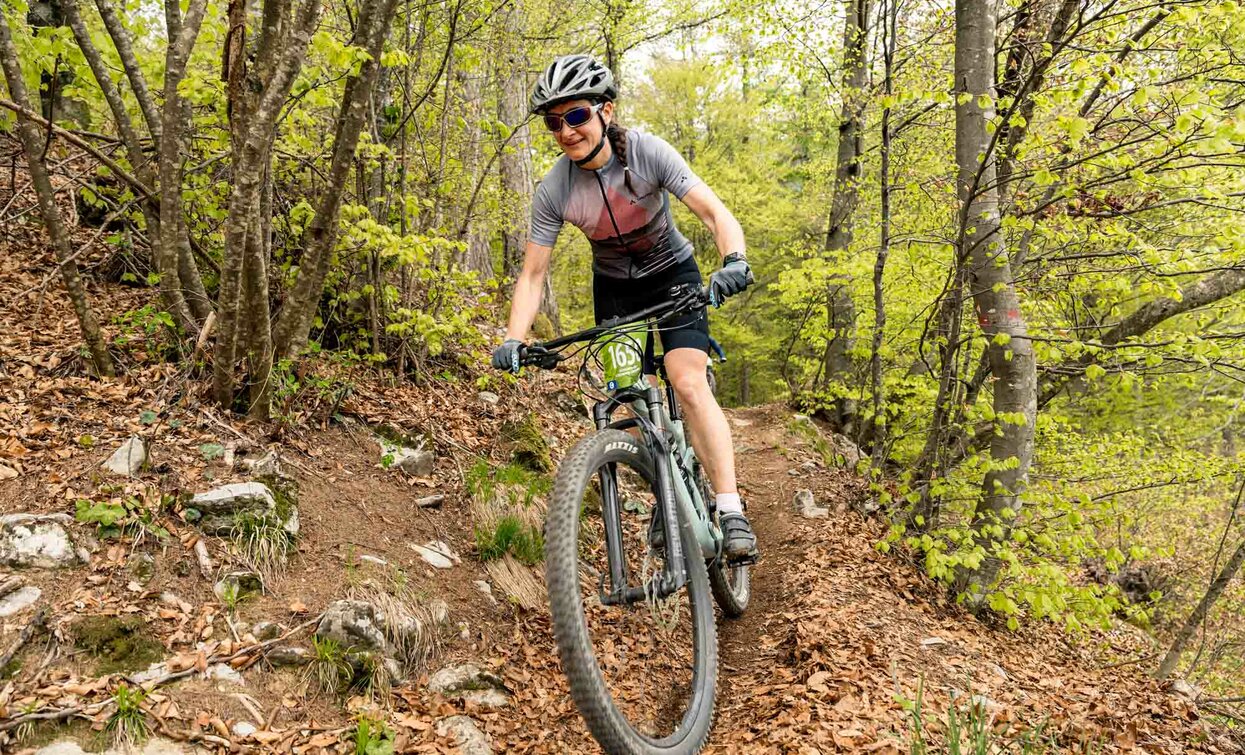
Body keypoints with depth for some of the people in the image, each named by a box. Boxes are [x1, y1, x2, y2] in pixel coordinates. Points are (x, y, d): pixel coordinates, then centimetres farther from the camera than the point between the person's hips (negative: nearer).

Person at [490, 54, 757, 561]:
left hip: (673, 275, -3)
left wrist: (734, 260, -51)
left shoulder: (647, 152, -26)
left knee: (687, 384, -22)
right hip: (614, 288, 3)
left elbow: (715, 213, -30)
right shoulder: (553, 191, -20)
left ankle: (731, 511, -21)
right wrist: (513, 339, -31)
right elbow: (533, 274, -16)